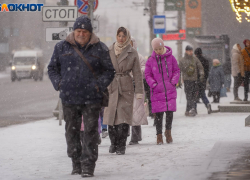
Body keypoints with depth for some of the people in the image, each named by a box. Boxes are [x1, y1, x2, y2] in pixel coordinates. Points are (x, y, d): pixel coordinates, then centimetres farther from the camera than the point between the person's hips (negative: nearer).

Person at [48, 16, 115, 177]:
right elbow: (52, 68, 16)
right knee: (72, 131, 8)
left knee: (91, 132, -5)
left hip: (91, 99, -2)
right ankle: (76, 164, 20)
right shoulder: (62, 47, 7)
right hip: (69, 98, 2)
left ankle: (88, 166, -2)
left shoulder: (100, 49, 3)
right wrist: (59, 83, 1)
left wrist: (98, 85, -7)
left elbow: (109, 71, 8)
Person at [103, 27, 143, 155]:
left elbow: (137, 73, 3)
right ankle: (113, 143, 19)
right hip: (111, 87, 2)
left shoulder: (132, 53, 3)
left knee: (123, 118, -8)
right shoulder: (109, 51, 7)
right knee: (110, 116, 1)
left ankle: (121, 146, 0)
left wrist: (139, 92, -2)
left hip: (126, 88, -2)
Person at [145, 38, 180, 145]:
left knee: (170, 111, -3)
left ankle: (168, 131, 19)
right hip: (157, 91, 0)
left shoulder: (171, 58, 4)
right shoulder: (150, 61, 4)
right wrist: (153, 84, -7)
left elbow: (176, 71, 9)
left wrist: (173, 82, -5)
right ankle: (159, 135, 9)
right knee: (158, 114, 0)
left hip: (170, 91, 0)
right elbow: (147, 75, 7)